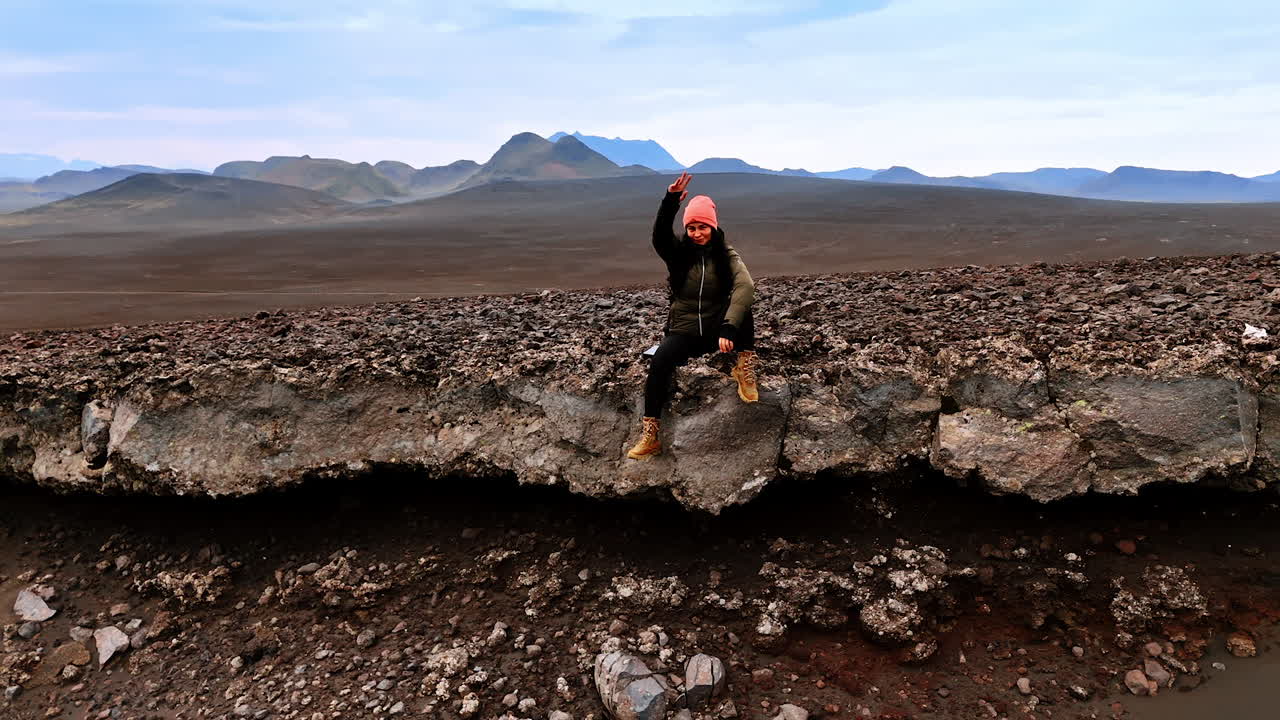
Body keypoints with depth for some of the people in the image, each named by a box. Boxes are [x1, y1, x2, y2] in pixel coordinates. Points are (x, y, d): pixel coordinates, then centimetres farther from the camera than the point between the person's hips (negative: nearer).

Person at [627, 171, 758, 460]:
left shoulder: (727, 256, -5)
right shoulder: (678, 253, 1)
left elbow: (745, 287, -24)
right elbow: (660, 236, -22)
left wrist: (728, 327, -40)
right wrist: (670, 202, -40)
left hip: (716, 330, 0)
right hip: (683, 331, 1)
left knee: (742, 303, -29)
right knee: (660, 360, -30)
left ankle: (744, 369, -18)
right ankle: (650, 434, -24)